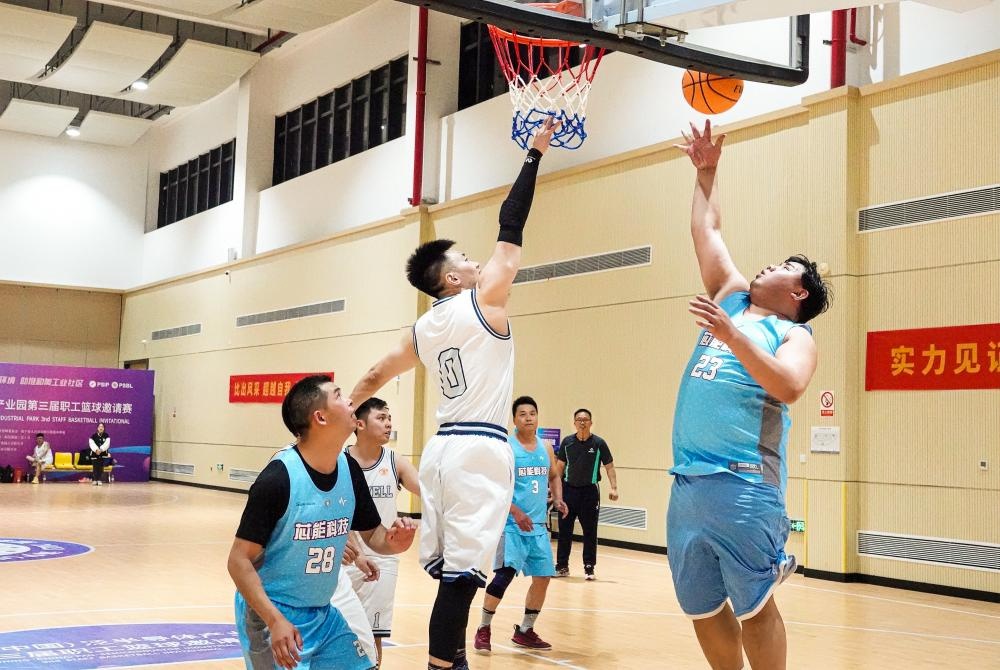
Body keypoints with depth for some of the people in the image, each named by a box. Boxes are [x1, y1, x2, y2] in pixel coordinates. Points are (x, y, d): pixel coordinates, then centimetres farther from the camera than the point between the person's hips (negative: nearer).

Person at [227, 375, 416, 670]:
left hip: (323, 614, 7)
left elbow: (372, 532, 10)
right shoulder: (278, 478, -22)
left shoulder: (350, 469, -2)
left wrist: (391, 542, -13)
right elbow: (239, 561, -20)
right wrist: (275, 620, -29)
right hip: (271, 613, -6)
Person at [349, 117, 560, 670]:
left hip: (442, 447, 8)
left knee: (449, 569, 12)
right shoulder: (482, 302, -6)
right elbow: (511, 230, -5)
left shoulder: (423, 331, 12)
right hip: (479, 449, -8)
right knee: (460, 572, -8)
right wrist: (534, 155, 1)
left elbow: (375, 376, 22)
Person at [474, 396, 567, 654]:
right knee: (504, 575, -17)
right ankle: (483, 630, 0)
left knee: (543, 577, 8)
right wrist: (516, 511, -22)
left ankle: (525, 631, 25)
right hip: (512, 524, -7)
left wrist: (558, 499, 3)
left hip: (538, 525, 7)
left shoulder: (545, 448, 8)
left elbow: (553, 477, 23)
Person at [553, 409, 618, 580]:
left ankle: (589, 568, 11)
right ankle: (562, 566, 15)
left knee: (590, 532, 2)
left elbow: (609, 467, -2)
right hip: (569, 489, 2)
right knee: (564, 529, 5)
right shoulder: (567, 442, 2)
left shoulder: (599, 443, -5)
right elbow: (560, 466, 11)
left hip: (590, 490, -2)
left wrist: (614, 488, -13)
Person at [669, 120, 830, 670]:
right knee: (702, 608, 10)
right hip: (687, 482, 6)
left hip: (743, 486, -6)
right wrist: (705, 172, 30)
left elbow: (789, 387, -19)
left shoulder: (793, 335, 2)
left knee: (754, 608, -4)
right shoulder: (731, 299, 20)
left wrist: (730, 334, -24)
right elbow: (706, 231, 27)